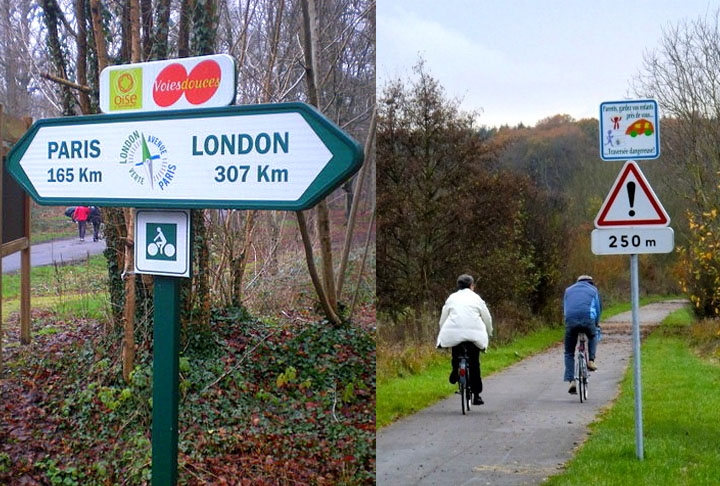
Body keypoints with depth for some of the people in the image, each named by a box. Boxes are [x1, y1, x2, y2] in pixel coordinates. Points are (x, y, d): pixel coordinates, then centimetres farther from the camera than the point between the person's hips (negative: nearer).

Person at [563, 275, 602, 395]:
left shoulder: (569, 290, 29)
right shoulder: (594, 290, 24)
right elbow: (598, 309, 25)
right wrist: (596, 324, 37)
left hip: (570, 321, 1)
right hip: (587, 319, -1)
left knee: (569, 353, 12)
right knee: (593, 336, 35)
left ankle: (571, 381, -1)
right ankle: (591, 361, 18)